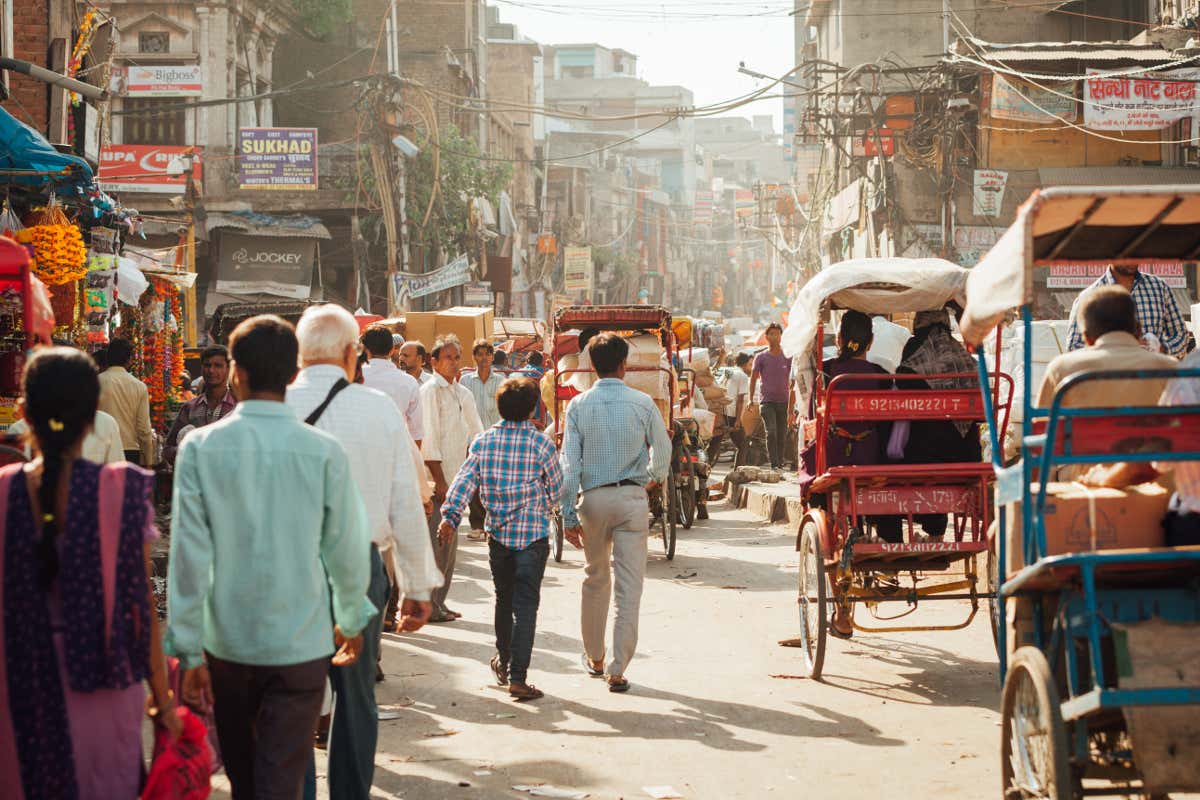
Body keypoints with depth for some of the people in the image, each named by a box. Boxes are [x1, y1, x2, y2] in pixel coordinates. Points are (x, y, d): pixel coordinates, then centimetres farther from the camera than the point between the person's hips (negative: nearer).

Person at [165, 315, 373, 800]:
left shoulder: (200, 447, -9)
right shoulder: (323, 452, -10)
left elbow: (189, 555, -10)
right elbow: (347, 550, -2)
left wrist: (188, 650, -3)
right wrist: (351, 620, 17)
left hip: (226, 643, 2)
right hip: (301, 646, -1)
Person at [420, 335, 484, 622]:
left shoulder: (462, 393, 15)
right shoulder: (430, 391, -9)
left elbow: (476, 432, 23)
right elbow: (428, 439, -14)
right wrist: (438, 479, -17)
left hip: (456, 478, 8)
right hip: (436, 479, -8)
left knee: (450, 544, 11)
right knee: (437, 542, -8)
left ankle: (438, 603, 19)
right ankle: (429, 606, -2)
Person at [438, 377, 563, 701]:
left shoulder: (483, 441, 1)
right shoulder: (541, 443, -7)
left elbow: (464, 480, -6)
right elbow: (556, 488, 3)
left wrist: (450, 515, -7)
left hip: (498, 532, 4)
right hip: (533, 533, -3)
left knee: (504, 598, 20)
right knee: (525, 605, -4)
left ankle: (503, 661, 36)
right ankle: (517, 676, -10)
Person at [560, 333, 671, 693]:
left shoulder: (578, 406, -3)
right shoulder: (643, 403, -5)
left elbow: (570, 464, -6)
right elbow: (662, 450, 6)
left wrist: (568, 515, -2)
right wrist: (655, 477, 28)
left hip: (593, 498, 2)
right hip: (632, 497, -2)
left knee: (595, 579, 19)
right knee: (629, 585, 0)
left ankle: (594, 657, 30)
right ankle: (617, 670, -3)